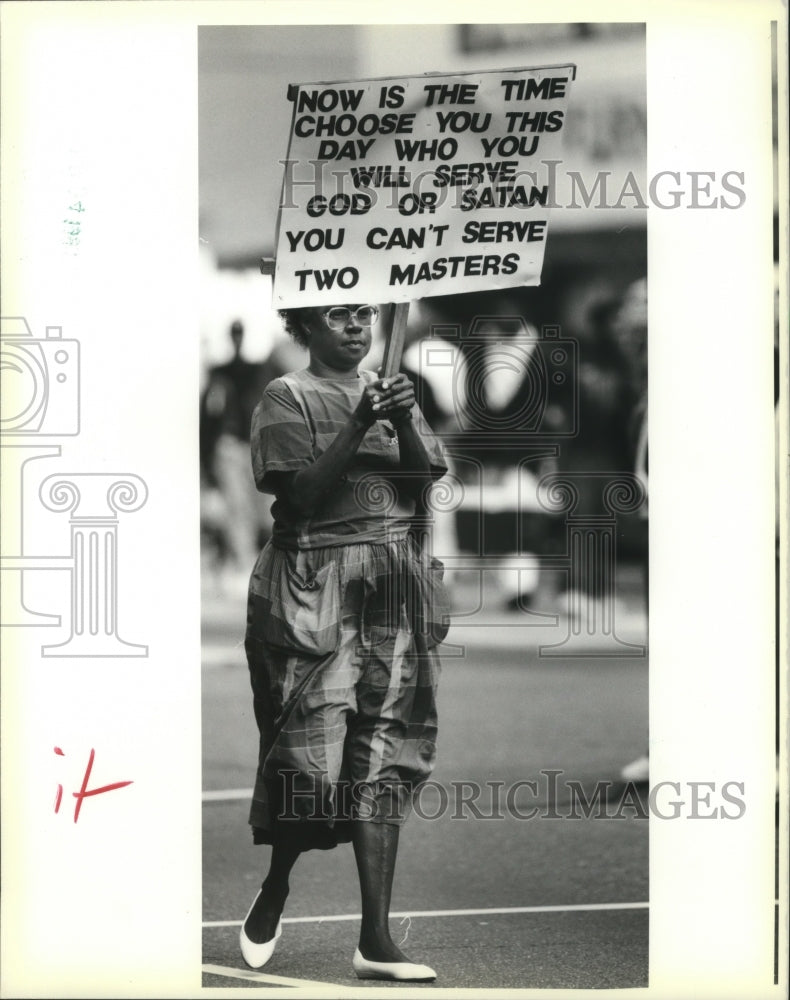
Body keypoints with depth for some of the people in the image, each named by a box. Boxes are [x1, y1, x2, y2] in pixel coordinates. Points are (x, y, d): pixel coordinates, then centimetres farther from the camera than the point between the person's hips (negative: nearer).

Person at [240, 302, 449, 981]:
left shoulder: (393, 393, 15)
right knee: (313, 751, -8)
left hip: (393, 590, 4)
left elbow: (424, 489, 6)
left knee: (385, 756, -1)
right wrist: (359, 426, -18)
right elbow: (301, 495, -10)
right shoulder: (287, 399, 1)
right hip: (315, 589, -4)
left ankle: (376, 942, -1)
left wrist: (406, 424, -10)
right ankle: (274, 893, 20)